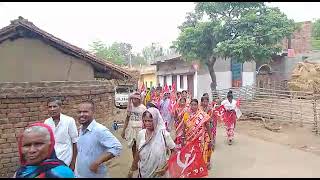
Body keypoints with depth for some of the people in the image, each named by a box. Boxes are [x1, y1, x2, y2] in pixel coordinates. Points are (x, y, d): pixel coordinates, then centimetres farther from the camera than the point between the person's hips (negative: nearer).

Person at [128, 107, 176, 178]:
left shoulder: (164, 134, -18)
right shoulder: (141, 133, -8)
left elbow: (174, 152, -9)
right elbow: (138, 153, 4)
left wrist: (166, 167, -14)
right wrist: (131, 169, 9)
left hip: (159, 174, -3)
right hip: (143, 173, 3)